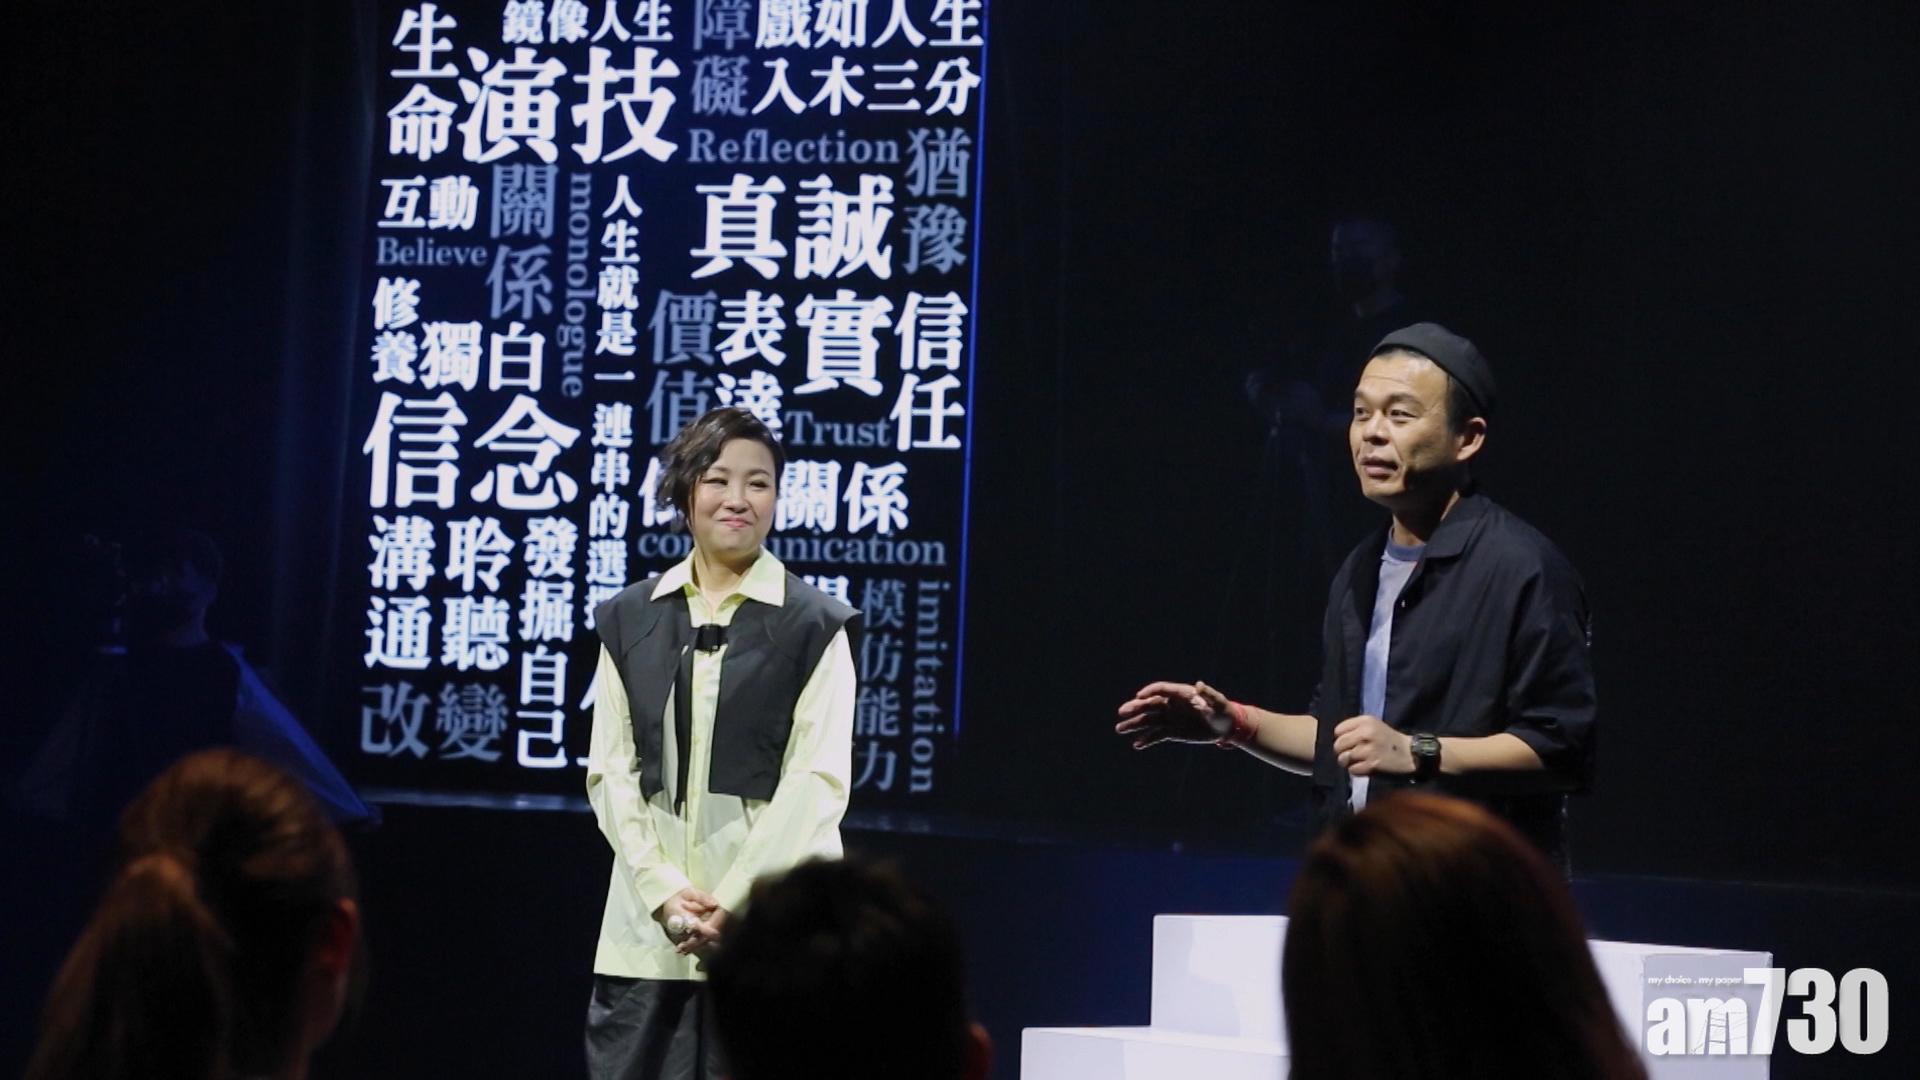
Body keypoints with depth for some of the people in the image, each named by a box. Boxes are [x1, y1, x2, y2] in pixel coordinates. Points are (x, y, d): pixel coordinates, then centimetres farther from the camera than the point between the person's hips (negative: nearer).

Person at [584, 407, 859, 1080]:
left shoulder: (814, 626, 3)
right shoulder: (629, 621, 13)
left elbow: (818, 779, -4)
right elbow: (610, 769, 8)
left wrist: (734, 901, -12)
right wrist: (663, 891, -7)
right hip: (647, 924, 3)